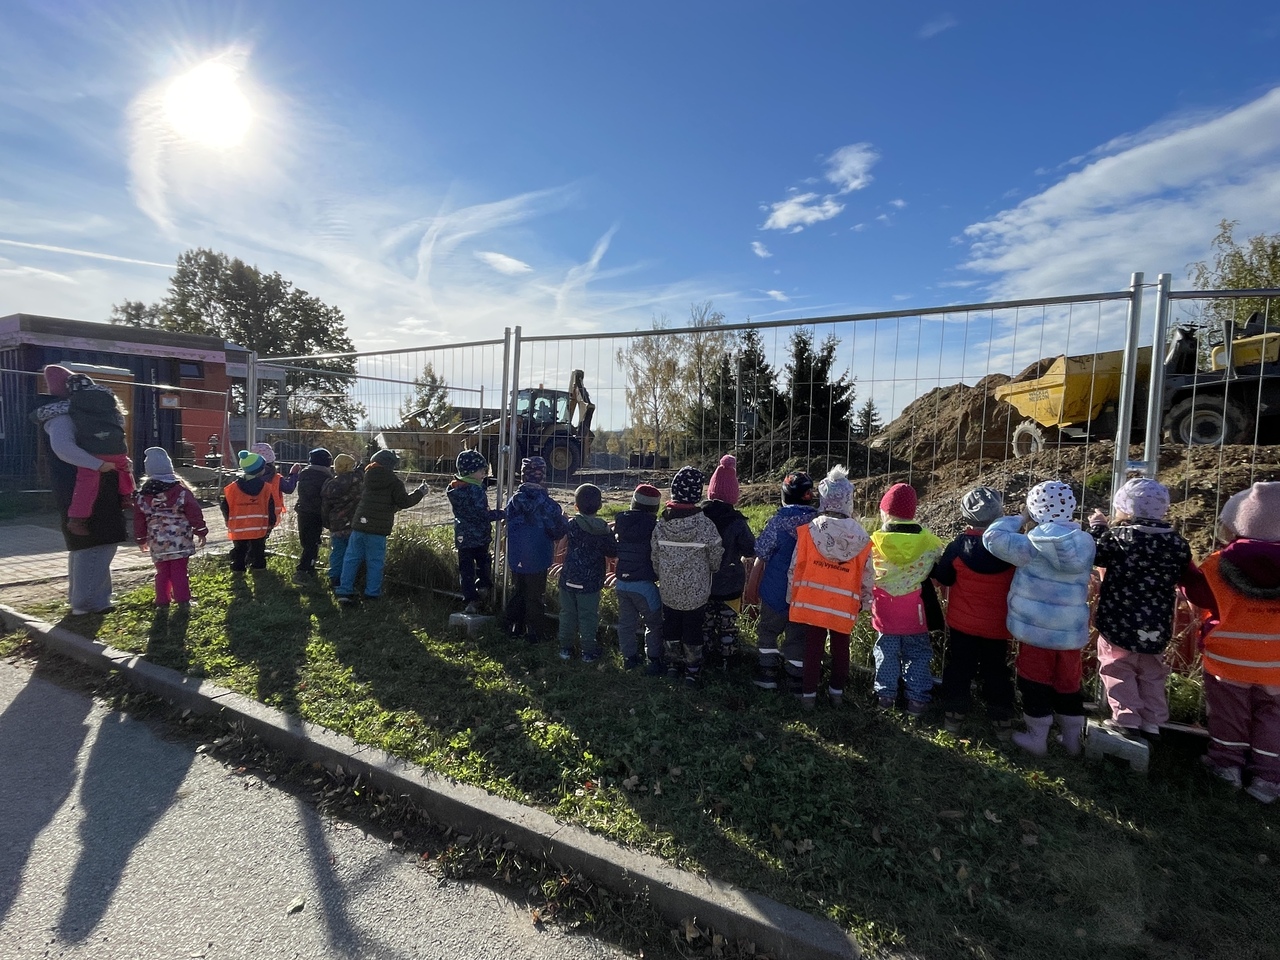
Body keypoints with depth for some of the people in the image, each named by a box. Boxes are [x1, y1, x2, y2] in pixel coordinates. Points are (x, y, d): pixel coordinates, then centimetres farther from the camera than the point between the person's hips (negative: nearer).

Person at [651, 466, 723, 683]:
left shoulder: (661, 524, -12)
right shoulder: (705, 525, -20)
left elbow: (654, 557, -1)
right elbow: (716, 559, -9)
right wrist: (707, 572, 13)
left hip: (668, 590, 2)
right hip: (696, 591, -2)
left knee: (670, 627, 21)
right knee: (693, 629, 15)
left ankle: (673, 662, 36)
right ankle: (692, 669, 30)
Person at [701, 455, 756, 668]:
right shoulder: (736, 522, -21)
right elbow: (751, 550, -12)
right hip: (729, 585, -3)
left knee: (705, 623, 19)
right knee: (727, 626, 13)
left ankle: (705, 658, 32)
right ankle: (726, 660, 24)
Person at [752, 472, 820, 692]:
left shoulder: (778, 521, -16)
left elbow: (760, 555, -10)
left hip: (777, 591, -2)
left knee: (768, 631, 17)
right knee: (799, 636, 14)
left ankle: (768, 675, 19)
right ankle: (797, 680, 20)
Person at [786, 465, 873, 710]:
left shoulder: (808, 530, -13)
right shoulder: (861, 537, -8)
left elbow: (795, 567, -7)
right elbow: (867, 574, -1)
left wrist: (792, 596, 6)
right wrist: (864, 601, 14)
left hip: (811, 600, -1)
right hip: (845, 605, 1)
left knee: (813, 648, 10)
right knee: (840, 648, 18)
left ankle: (808, 694, 18)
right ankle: (837, 691, 30)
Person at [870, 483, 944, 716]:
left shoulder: (875, 542, -12)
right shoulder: (929, 542, -9)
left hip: (885, 611, 0)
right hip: (915, 611, 0)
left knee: (887, 654, 14)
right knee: (917, 655, 14)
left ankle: (885, 695, 21)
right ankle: (917, 699, 17)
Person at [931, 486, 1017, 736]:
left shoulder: (959, 546, -17)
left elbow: (943, 578, -4)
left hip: (962, 622, -1)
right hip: (997, 625, 1)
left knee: (959, 670, 13)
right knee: (996, 672, 17)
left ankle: (954, 717, 20)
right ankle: (1002, 722, 24)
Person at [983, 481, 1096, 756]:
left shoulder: (1033, 546, -20)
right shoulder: (1084, 544, -3)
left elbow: (993, 537, -19)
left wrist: (1021, 519, -6)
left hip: (1035, 629, -4)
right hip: (1071, 630, 5)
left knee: (1036, 683, 11)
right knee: (1068, 684, 19)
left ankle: (1037, 739, 22)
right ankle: (1072, 739, 32)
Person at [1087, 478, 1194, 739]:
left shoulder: (1118, 536, -18)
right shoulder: (1177, 543, -3)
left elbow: (1094, 554, -5)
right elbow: (1183, 578, 8)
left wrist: (1097, 527, 7)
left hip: (1119, 622, -5)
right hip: (1156, 626, 5)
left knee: (1118, 671, 8)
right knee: (1152, 674, 18)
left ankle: (1127, 718, 7)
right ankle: (1152, 721, 24)